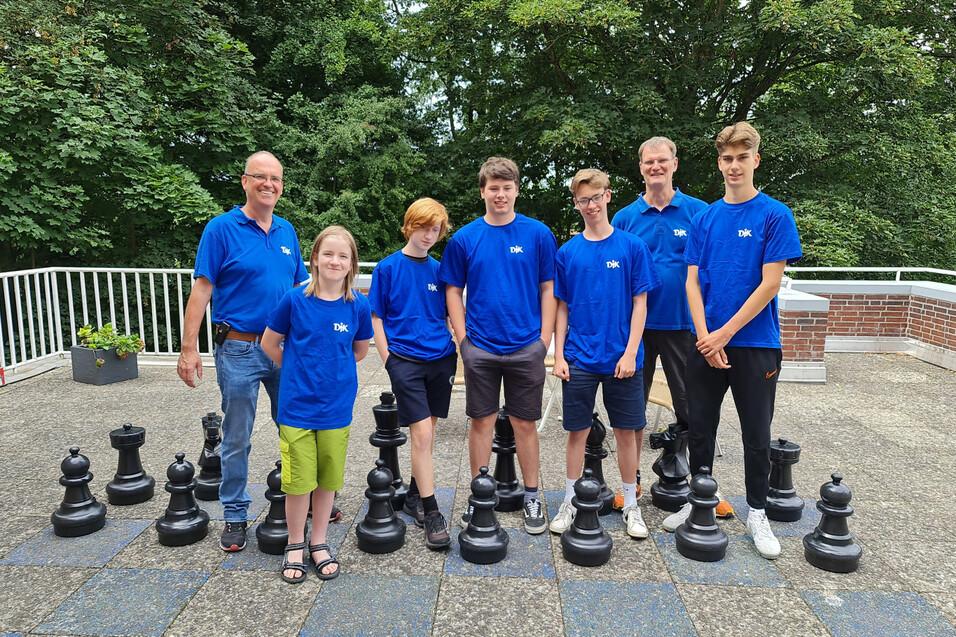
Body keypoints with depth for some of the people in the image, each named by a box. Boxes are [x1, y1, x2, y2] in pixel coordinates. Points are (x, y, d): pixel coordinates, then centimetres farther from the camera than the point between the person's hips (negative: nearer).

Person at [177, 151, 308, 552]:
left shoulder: (287, 231, 9)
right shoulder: (222, 228, -6)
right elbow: (201, 290, -9)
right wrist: (189, 349, -14)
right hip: (239, 350, -4)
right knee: (237, 439, 7)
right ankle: (235, 515, 22)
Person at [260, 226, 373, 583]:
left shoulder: (358, 306, -5)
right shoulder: (294, 300, -9)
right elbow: (269, 344, 4)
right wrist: (300, 371, 8)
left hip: (337, 408, 2)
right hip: (297, 406, -1)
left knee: (328, 479, 12)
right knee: (298, 480, 6)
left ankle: (319, 544, 30)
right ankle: (295, 545, 27)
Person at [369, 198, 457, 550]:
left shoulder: (438, 270, 8)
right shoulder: (388, 268, -1)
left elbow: (449, 315, 13)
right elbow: (376, 318, 0)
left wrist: (459, 352, 4)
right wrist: (389, 359, -6)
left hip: (440, 359, 4)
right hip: (405, 360, -4)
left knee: (428, 432, 12)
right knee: (421, 434, -8)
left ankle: (415, 493, 30)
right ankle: (431, 513, 0)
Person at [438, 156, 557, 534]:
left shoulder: (538, 234, 0)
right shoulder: (465, 239, 2)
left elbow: (548, 289, 2)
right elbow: (453, 290, 7)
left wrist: (544, 340, -4)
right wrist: (463, 337, -2)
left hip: (526, 348, -1)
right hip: (480, 348, 1)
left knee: (525, 423, 9)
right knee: (481, 421, 10)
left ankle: (531, 497, 23)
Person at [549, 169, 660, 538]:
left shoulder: (631, 247, -1)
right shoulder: (568, 253, 4)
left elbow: (640, 304, -2)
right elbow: (562, 308, 6)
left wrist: (630, 352, -10)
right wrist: (559, 356, 0)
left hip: (621, 358, -1)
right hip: (579, 359, 1)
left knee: (626, 431, 9)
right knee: (577, 431, 9)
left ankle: (631, 504, 24)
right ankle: (570, 502, 22)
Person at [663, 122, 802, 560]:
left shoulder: (775, 215, -6)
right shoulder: (705, 219, 6)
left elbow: (770, 284, -11)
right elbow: (693, 283, 2)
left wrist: (724, 334, -14)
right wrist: (705, 338, -10)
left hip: (755, 345, -3)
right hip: (706, 343, 4)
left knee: (757, 434, 8)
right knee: (700, 427, 12)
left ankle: (757, 513, 25)